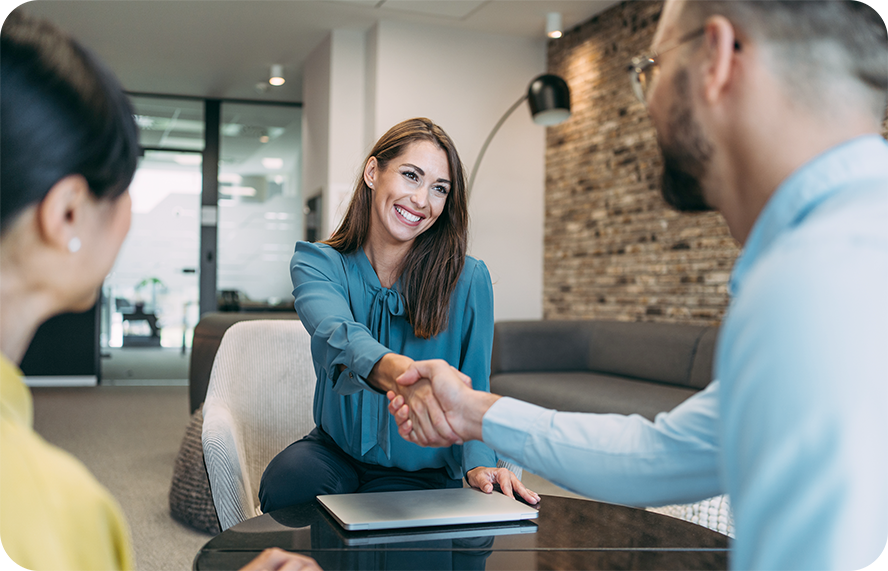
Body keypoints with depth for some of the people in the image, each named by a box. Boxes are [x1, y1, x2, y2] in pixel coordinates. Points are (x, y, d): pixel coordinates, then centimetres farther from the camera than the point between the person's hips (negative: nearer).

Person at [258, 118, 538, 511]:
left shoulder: (467, 279, -7)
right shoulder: (317, 264, -7)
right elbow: (338, 335, -30)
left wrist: (479, 464, -24)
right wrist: (399, 372, -54)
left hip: (419, 471, -1)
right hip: (336, 449, 2)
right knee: (287, 481, -30)